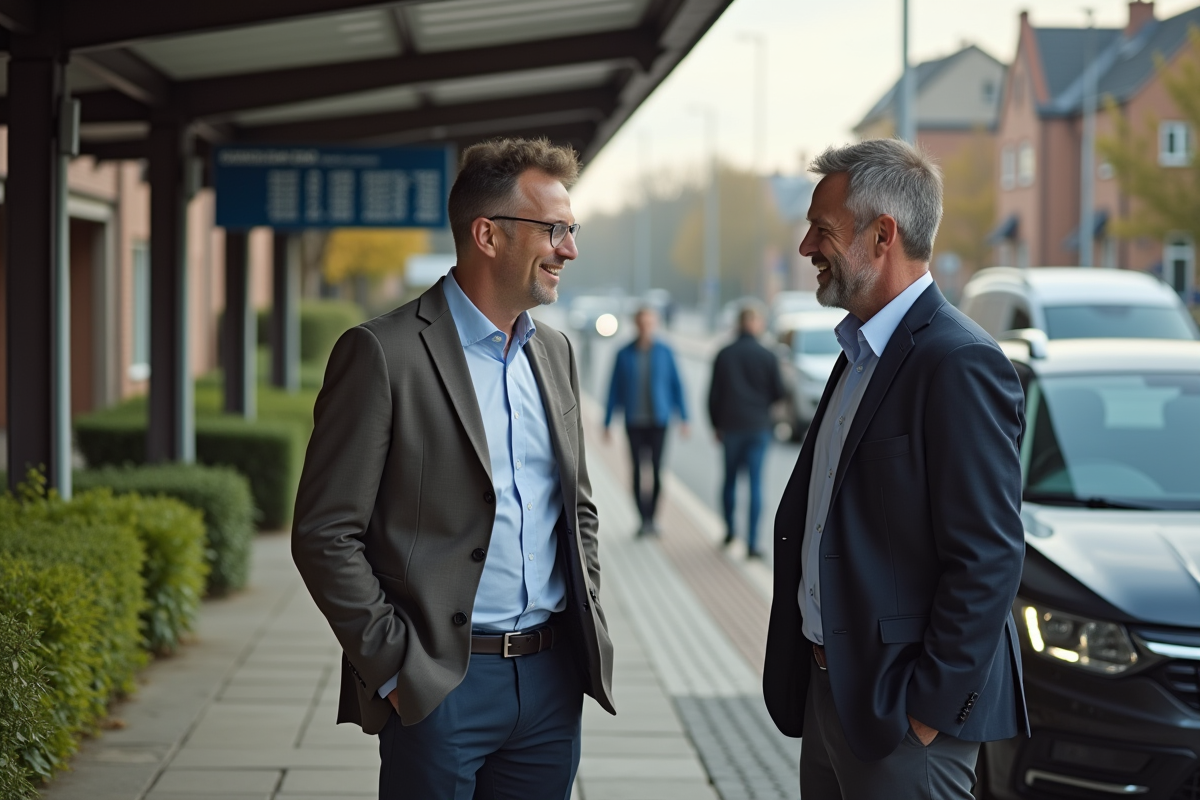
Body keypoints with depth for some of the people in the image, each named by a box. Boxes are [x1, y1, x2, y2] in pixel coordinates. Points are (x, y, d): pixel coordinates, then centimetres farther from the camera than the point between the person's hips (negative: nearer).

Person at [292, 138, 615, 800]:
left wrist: (587, 626, 10)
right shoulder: (382, 353, -10)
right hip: (439, 688, -6)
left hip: (552, 675, 6)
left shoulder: (555, 352, 12)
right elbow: (325, 535, -11)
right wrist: (395, 667, -13)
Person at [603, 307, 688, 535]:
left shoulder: (664, 352, 0)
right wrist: (607, 422, 4)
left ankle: (652, 517, 12)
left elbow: (676, 385, 5)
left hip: (658, 421, 0)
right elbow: (614, 389, 4)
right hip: (634, 422, 0)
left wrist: (683, 418, 2)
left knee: (656, 469, -2)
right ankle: (644, 520, 4)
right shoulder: (624, 354, 0)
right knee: (638, 470, -3)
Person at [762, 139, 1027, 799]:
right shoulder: (861, 354, 13)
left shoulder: (959, 365, -18)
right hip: (830, 689, 9)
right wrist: (814, 677, 13)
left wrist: (932, 708, -18)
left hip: (901, 707, -9)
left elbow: (989, 560, -21)